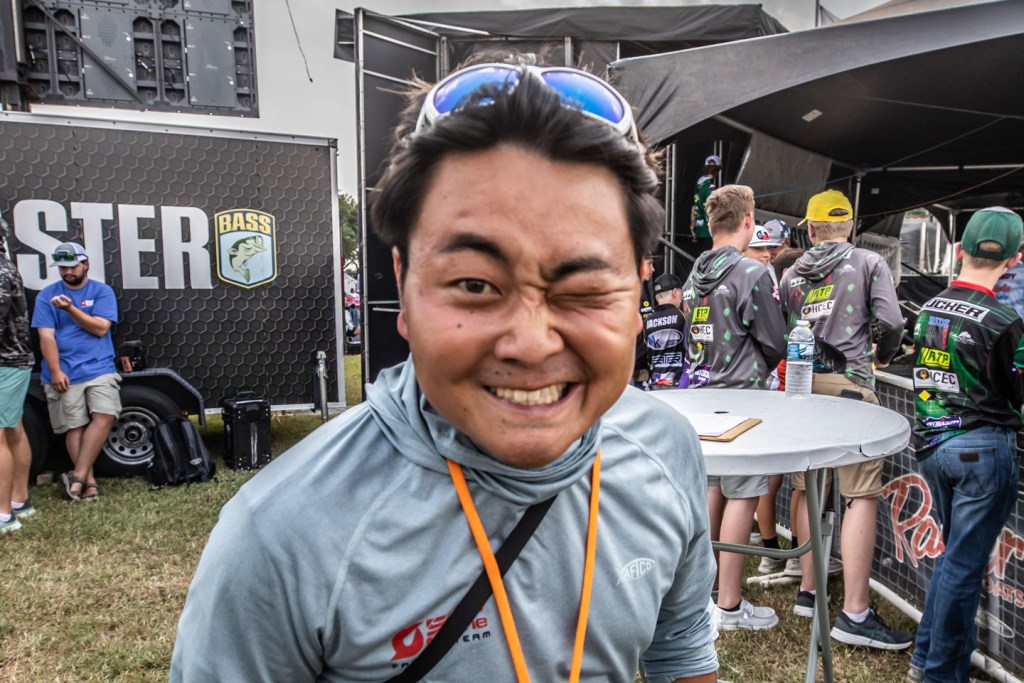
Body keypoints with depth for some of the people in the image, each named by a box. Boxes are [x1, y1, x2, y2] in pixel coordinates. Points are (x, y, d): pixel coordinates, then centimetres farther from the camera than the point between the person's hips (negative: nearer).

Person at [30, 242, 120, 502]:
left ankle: (77, 476, -10)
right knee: (74, 427, -1)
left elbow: (100, 328, -6)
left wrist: (70, 308, -15)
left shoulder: (102, 291, 5)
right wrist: (55, 371, -12)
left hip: (99, 368, 0)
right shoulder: (47, 294, 5)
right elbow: (46, 336, -3)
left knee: (104, 417, -17)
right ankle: (89, 480, 3)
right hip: (64, 373, 0)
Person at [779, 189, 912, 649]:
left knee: (808, 489, 13)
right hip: (849, 385, -5)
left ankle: (808, 590, 23)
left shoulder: (791, 275, 12)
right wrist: (883, 357, 10)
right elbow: (890, 321, -9)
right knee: (861, 495, -4)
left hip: (804, 385, 5)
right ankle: (854, 614, -5)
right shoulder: (869, 263, 2)